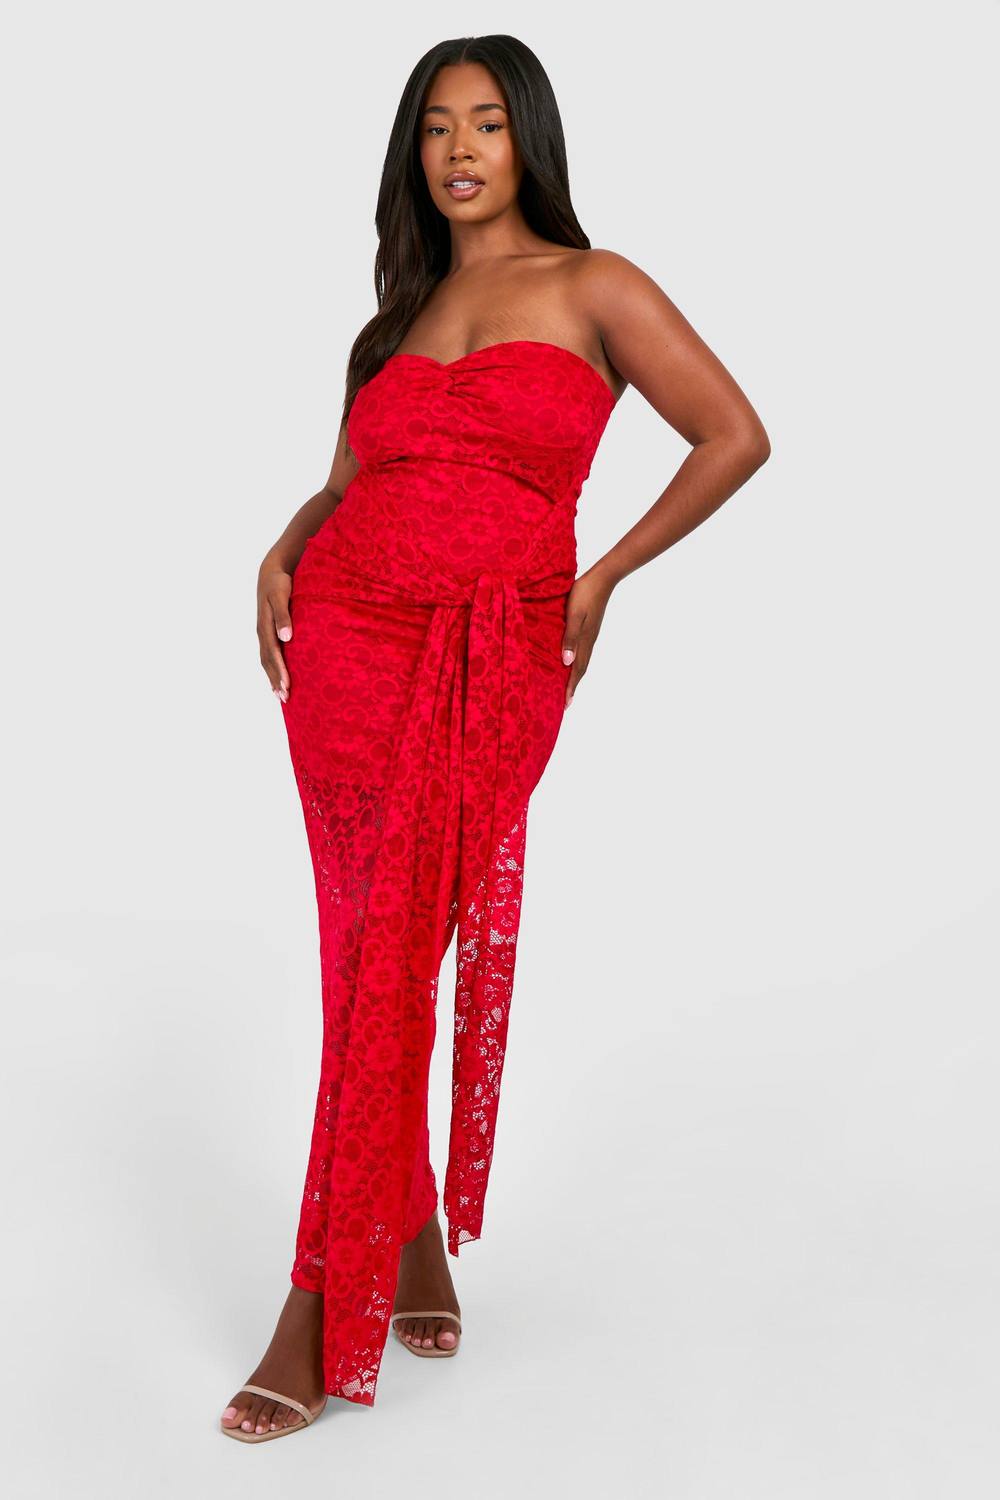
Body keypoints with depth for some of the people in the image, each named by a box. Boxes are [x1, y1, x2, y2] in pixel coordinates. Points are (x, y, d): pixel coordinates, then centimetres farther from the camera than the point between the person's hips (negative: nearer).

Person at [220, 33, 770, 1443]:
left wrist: (601, 578, -2)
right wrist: (283, 553, 4)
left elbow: (736, 437, -2)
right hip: (352, 641, 4)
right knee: (372, 959, 2)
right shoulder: (401, 311, 17)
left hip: (498, 666, -4)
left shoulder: (593, 288, 3)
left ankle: (321, 1312, 1)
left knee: (397, 959, -7)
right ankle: (413, 1248, 18)